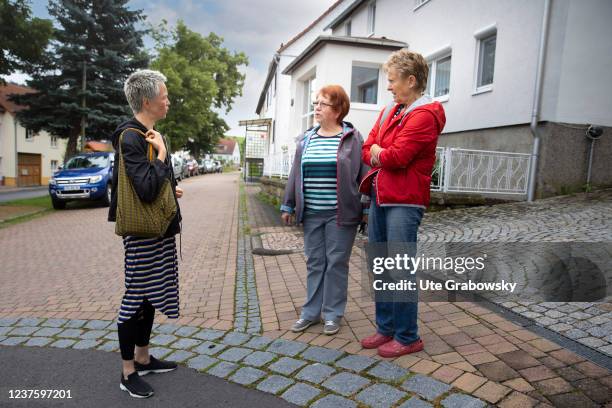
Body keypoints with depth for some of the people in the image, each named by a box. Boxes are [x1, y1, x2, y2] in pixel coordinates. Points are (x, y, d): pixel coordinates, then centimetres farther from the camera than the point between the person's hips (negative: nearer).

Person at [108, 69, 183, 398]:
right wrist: (162, 154, -19)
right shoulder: (130, 137, -17)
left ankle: (142, 357, 34)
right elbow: (147, 190, -26)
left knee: (150, 295, 17)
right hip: (143, 232, -9)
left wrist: (170, 189, 14)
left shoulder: (148, 134, 12)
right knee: (135, 297, 3)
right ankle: (128, 372, 19)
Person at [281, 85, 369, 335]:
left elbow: (364, 174, -4)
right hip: (311, 213, 4)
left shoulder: (353, 138, -2)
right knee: (314, 263, 12)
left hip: (340, 214, -4)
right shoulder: (306, 139, 10)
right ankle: (311, 312, 26)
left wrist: (368, 209, -7)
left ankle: (333, 314, 21)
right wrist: (288, 205, 12)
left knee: (336, 263, 5)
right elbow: (296, 174, 13)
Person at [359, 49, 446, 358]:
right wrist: (382, 156, -7)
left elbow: (397, 156, -19)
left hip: (404, 201, -9)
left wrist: (378, 153, 0)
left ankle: (407, 337, 16)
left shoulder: (424, 115, -11)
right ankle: (386, 328, 29)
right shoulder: (389, 111, 16)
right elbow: (367, 150, 13)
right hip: (379, 197, 9)